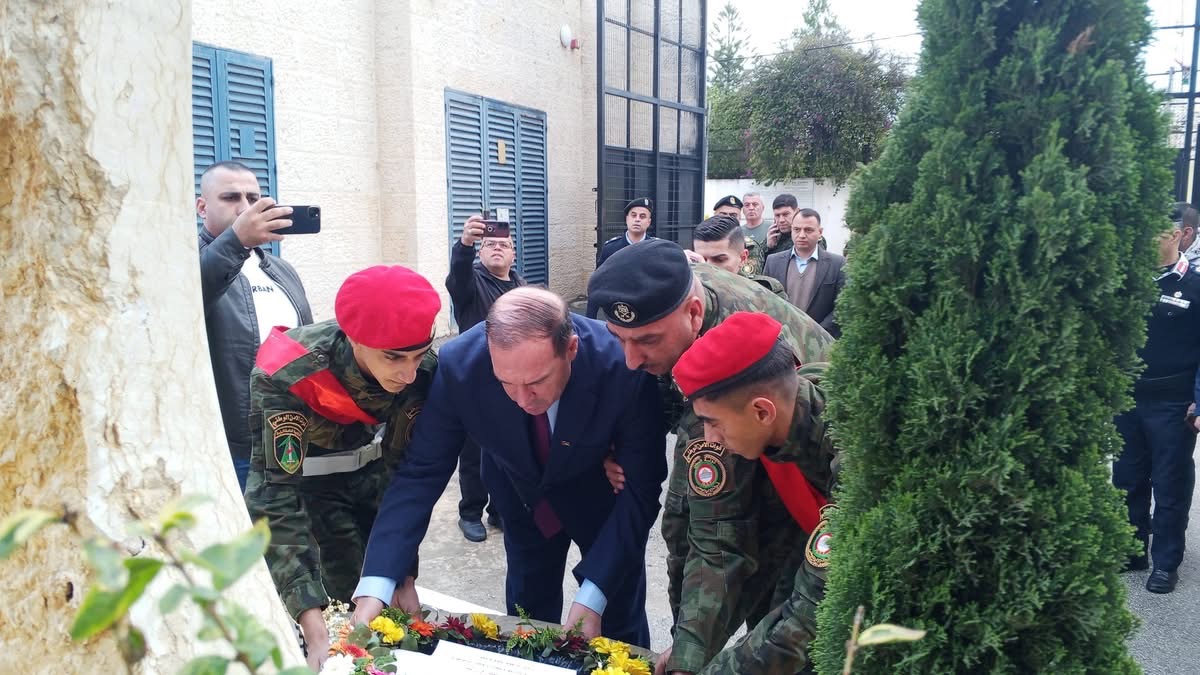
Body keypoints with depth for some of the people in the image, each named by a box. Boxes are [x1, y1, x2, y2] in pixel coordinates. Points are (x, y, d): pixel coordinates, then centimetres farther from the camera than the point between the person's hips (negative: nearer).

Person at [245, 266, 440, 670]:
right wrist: (315, 629, -41)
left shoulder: (422, 366, -26)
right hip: (300, 474, -3)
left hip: (371, 467, 3)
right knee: (347, 599, -8)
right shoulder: (286, 376, -36)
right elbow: (278, 499, -36)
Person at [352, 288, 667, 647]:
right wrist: (376, 586, -33)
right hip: (524, 498, 2)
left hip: (607, 499, -1)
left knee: (620, 629, 12)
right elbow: (421, 472, -24)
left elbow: (641, 488, -28)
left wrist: (593, 595, -34)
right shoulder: (459, 363, -32)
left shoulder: (624, 366, -37)